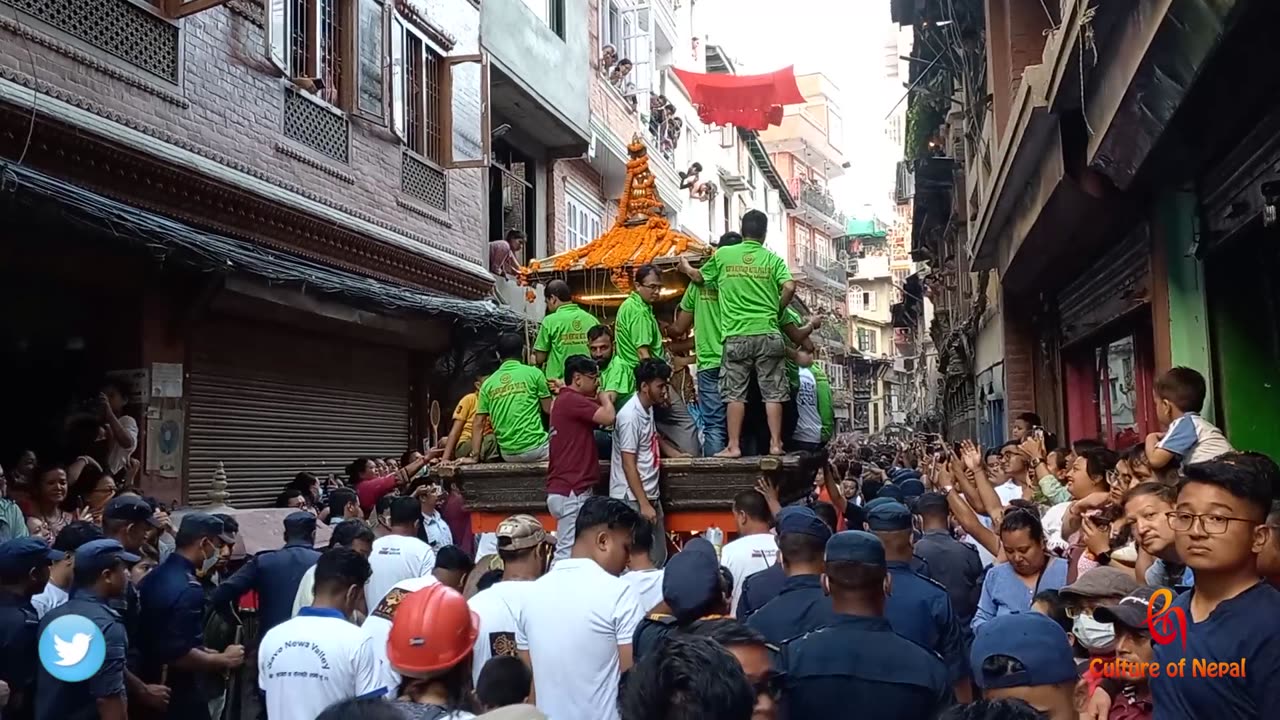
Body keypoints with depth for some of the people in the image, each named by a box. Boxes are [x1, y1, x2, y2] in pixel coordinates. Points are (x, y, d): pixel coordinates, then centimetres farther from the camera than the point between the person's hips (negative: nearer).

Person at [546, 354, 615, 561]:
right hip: (572, 491, -10)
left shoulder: (565, 400, 18)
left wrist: (600, 400, 8)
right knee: (568, 552, -8)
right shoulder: (572, 400, -15)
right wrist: (604, 398, -3)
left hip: (569, 489, 10)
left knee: (566, 550, 12)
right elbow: (608, 417, -22)